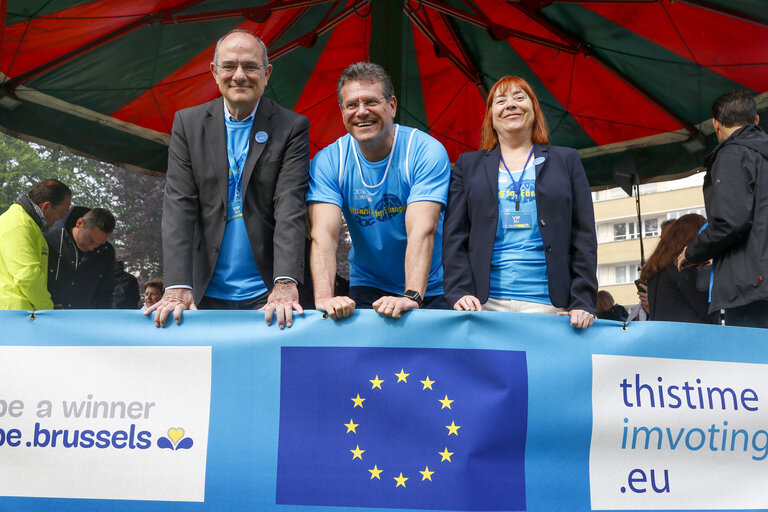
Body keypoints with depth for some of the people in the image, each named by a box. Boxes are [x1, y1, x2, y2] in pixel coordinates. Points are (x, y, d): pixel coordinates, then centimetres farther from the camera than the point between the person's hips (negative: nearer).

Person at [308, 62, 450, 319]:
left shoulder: (427, 151, -13)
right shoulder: (327, 162, -6)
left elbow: (422, 230, -24)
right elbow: (323, 233, -18)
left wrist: (411, 297, -36)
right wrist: (323, 296, -34)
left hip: (430, 289, -1)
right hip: (367, 287, 1)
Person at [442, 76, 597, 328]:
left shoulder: (566, 160, 14)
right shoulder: (468, 165, 14)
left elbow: (584, 236, 7)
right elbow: (454, 236, 7)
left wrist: (583, 302, -4)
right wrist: (460, 292, -8)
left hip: (549, 305, 0)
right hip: (485, 303, 0)